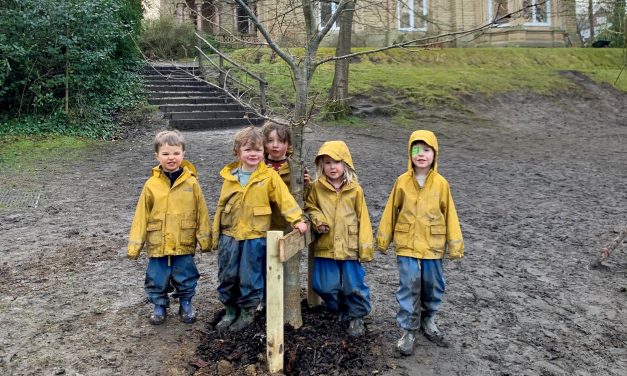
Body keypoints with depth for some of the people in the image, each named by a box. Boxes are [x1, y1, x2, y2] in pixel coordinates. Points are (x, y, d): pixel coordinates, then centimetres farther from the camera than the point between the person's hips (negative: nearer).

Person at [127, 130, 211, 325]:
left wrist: (205, 239, 1)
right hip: (158, 245, 1)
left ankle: (186, 306, 35)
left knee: (186, 279, 13)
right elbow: (141, 216, 0)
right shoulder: (151, 185, -5)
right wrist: (134, 244, 0)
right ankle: (159, 307, 34)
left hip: (184, 244, 0)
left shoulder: (191, 183, -6)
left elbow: (201, 212, 0)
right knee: (157, 280, 13)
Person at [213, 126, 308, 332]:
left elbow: (285, 199, -8)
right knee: (226, 276, 11)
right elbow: (221, 206, 9)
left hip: (255, 236, -3)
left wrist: (297, 220, -18)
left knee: (250, 278, 5)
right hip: (229, 235, 4)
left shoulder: (269, 176, -7)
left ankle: (247, 312, 25)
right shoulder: (230, 176, 3)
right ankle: (230, 311, 30)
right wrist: (216, 234, 11)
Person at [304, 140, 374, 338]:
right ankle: (340, 310, 34)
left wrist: (365, 247, -2)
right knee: (326, 286, 8)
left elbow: (362, 219, 0)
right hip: (325, 247, 2)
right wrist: (317, 219, -8)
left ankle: (356, 316, 26)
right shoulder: (316, 187, -1)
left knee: (354, 285, 5)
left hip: (349, 247, -1)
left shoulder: (355, 190, -4)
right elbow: (309, 206, 14)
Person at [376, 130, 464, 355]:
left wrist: (455, 244, 3)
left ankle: (427, 320, 37)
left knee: (433, 286, 13)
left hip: (433, 245, 1)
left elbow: (449, 214, 2)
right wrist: (383, 238, 8)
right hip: (407, 244, -1)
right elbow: (391, 211, 4)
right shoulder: (402, 182, -4)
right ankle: (408, 330, 15)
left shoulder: (441, 184, -4)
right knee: (409, 287, 1)